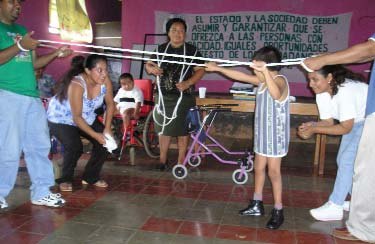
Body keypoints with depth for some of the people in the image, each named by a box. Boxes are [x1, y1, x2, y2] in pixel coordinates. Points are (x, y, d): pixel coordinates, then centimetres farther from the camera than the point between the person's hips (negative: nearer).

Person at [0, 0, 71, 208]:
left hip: (32, 97, 7)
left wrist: (56, 54, 9)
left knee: (40, 146, 6)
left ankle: (41, 192, 15)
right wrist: (20, 46, -19)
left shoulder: (22, 30, 23)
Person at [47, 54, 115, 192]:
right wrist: (95, 135, -33)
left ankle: (91, 177, 14)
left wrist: (107, 128, -14)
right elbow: (77, 117, -32)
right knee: (75, 147, -26)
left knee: (105, 141, -5)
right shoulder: (77, 85, -35)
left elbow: (110, 104, -7)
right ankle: (65, 180, 2)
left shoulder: (105, 81, -20)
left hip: (87, 118, 6)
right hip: (61, 119, -6)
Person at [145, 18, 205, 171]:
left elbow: (200, 70, -6)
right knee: (163, 129, 9)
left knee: (182, 129, 3)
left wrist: (188, 83, -21)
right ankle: (162, 161, 22)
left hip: (183, 96, -3)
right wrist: (152, 69, -13)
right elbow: (148, 65, 11)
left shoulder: (191, 51, -4)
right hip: (163, 96, 4)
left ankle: (180, 162, 16)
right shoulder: (161, 49, 7)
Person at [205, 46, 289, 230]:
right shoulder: (262, 81, 5)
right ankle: (257, 205, 31)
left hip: (275, 134, -8)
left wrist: (265, 71, -49)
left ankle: (278, 211, 14)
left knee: (273, 171, 0)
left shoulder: (280, 80, -19)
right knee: (259, 168, 16)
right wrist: (217, 68, 16)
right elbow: (241, 76, 13)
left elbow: (276, 94, -43)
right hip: (262, 132, 8)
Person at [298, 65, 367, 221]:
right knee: (343, 160, 8)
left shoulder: (345, 91, -36)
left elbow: (345, 128, -33)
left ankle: (335, 207, -5)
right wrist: (312, 125, -28)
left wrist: (314, 129, -35)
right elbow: (328, 121, -8)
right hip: (354, 121, 8)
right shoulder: (322, 94, -12)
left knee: (348, 160, -13)